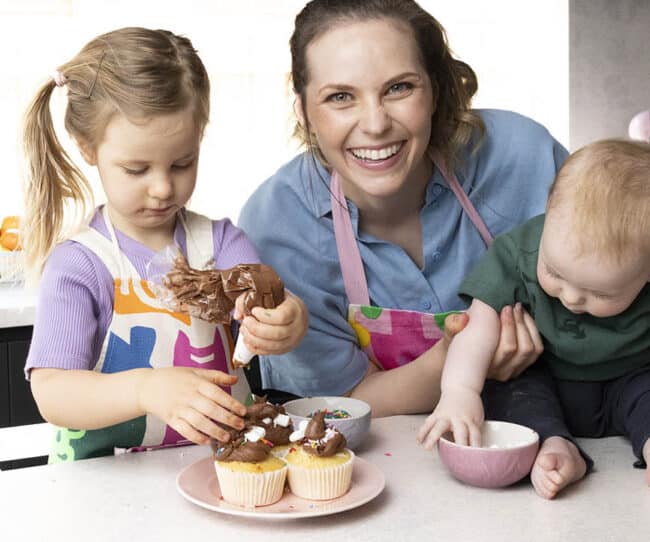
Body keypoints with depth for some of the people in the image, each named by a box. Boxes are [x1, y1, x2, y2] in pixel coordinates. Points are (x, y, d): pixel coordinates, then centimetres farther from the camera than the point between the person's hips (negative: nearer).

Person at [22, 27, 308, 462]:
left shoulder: (219, 241, 3)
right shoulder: (77, 266, -8)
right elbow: (51, 394, -16)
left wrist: (289, 322, -34)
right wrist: (149, 389, -34)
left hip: (223, 462, 4)